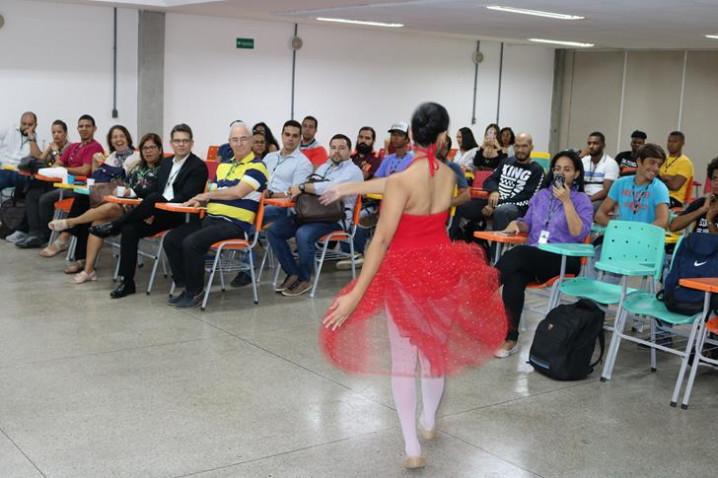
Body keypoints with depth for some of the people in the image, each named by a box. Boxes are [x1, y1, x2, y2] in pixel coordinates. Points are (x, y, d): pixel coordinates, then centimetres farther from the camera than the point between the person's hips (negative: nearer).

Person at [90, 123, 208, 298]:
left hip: (181, 215, -7)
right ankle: (127, 282, -14)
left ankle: (114, 226, -15)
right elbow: (156, 189, 18)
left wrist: (156, 211, -19)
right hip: (159, 211, 7)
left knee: (154, 199, -34)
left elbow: (185, 197, -14)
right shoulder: (166, 163, 19)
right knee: (130, 229, -19)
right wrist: (148, 212, -4)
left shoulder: (198, 166, -4)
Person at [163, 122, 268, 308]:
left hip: (235, 223, -8)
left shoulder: (257, 166, -5)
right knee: (171, 239, -4)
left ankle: (195, 292, -10)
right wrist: (201, 200, 1)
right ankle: (186, 285, 6)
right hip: (211, 218, 8)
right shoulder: (223, 165, 21)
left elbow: (238, 192, -18)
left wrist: (207, 194, -9)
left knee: (191, 242, -27)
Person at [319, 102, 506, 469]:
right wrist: (350, 188, 16)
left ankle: (412, 448, 9)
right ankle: (429, 421, 43)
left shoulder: (402, 181, -21)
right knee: (436, 347, 23)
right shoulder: (449, 175, -4)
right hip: (443, 267, 5)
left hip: (404, 273, -5)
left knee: (402, 357, 6)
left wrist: (356, 294, -23)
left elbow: (382, 240, -24)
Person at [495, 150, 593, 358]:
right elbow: (529, 223, 27)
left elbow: (579, 234, -11)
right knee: (515, 277, -32)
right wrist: (517, 223, 3)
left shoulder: (582, 200, 4)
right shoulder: (542, 194, 19)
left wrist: (566, 201, -14)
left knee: (518, 254, -35)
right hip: (532, 257, 5)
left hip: (563, 260, -4)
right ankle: (510, 338, -33)